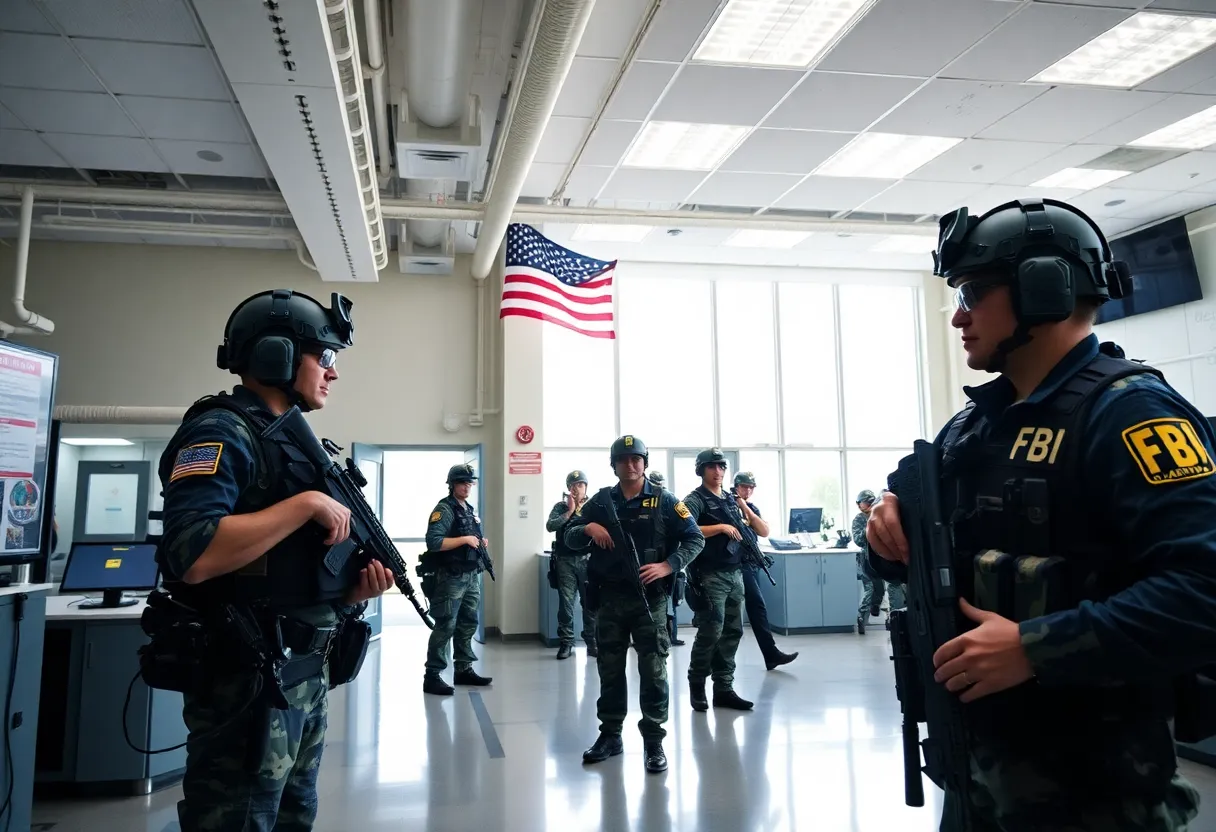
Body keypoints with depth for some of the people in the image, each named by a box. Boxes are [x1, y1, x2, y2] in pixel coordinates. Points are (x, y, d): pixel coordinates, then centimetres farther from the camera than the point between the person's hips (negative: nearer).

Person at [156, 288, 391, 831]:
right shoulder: (222, 432, -14)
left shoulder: (295, 440, 14)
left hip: (306, 673, 9)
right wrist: (307, 504, -23)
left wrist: (355, 590, 0)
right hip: (246, 679, -9)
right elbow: (191, 554, -29)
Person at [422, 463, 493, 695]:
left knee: (468, 624, 13)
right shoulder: (444, 509, -10)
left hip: (471, 576, 9)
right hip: (450, 577, -8)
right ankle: (432, 676, -3)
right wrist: (465, 539, -21)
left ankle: (464, 670, 22)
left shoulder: (470, 510, 16)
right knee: (445, 626, -8)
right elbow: (433, 542, -22)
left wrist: (482, 542, 7)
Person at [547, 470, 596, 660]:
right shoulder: (561, 507, 7)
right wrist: (570, 511, -9)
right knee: (565, 603, 0)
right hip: (566, 561, 0)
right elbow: (550, 526, -8)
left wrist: (582, 509, -7)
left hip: (588, 560, 0)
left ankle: (592, 642, 12)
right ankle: (566, 643, 8)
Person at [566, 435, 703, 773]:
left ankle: (654, 741, 10)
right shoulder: (601, 500, 7)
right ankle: (610, 735, 24)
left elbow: (695, 538, -1)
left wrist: (668, 566, -14)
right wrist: (588, 528, -11)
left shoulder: (663, 501, -1)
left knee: (653, 670, 0)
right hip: (609, 597, 3)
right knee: (610, 669, 11)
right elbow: (569, 537, 11)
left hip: (649, 598, -3)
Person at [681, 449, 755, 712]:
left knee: (732, 632, 7)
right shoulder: (695, 499, -4)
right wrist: (721, 527, -17)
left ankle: (724, 688, 14)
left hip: (735, 574, 7)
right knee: (710, 632, -7)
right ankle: (696, 685, 10)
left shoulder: (731, 500, 17)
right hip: (710, 576, -7)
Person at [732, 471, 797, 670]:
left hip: (752, 563, 8)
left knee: (753, 606, 12)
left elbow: (764, 531, -2)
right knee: (758, 605, -13)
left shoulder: (753, 508, 14)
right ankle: (771, 654, -13)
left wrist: (746, 508, -11)